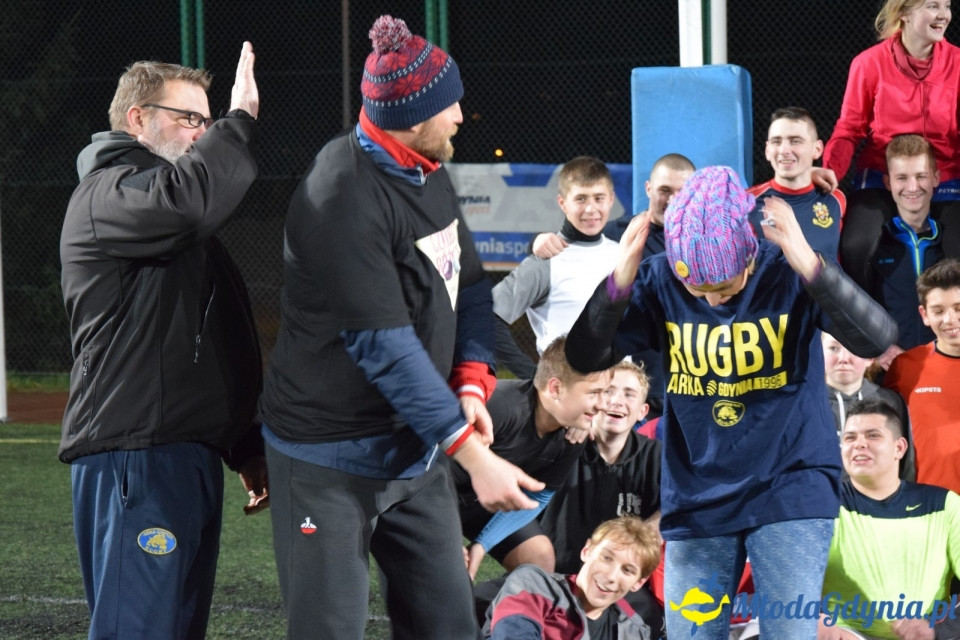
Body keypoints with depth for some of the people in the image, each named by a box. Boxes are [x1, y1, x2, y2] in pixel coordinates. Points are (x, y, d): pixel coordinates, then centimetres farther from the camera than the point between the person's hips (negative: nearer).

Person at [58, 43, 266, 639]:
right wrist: (240, 120, -17)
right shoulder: (107, 195, -8)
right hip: (135, 457, -10)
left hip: (189, 452, 10)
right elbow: (187, 200, -31)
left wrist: (246, 449, 27)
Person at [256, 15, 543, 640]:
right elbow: (385, 349, -25)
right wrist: (473, 455, -25)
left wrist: (471, 381, -7)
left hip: (416, 448, 8)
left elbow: (469, 283, 13)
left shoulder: (429, 172, 5)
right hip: (332, 459, -8)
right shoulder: (343, 200, -23)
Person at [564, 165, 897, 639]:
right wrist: (618, 284, -27)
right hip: (696, 502, 3)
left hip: (790, 493, -3)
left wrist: (812, 268, -39)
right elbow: (585, 359, -10)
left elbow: (876, 340, -24)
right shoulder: (659, 282, -5)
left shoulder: (789, 275, -11)